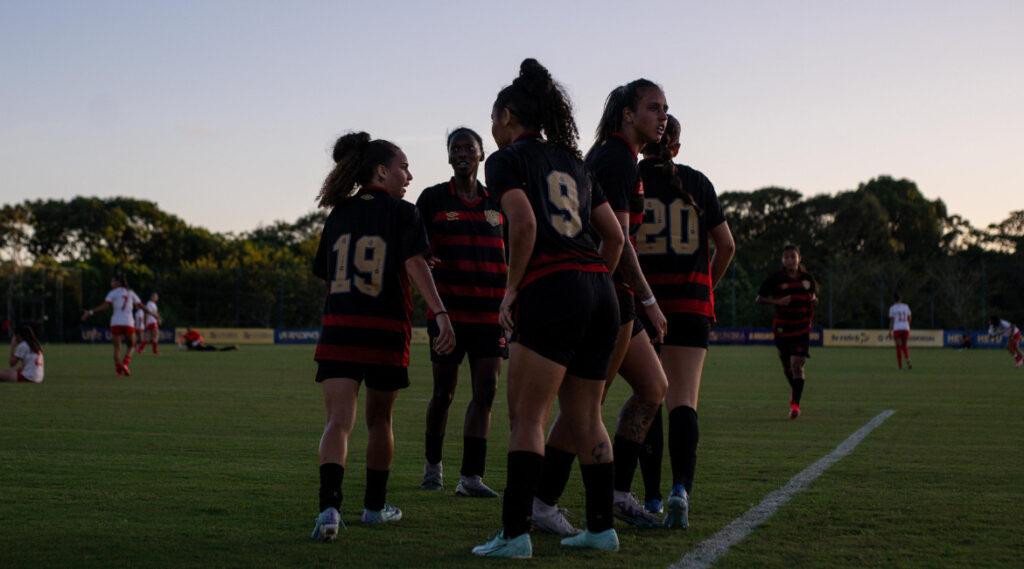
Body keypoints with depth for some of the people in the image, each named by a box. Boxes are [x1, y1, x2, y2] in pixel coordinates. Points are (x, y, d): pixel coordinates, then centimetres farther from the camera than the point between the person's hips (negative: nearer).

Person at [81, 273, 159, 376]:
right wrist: (152, 314, 24)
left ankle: (118, 368, -11)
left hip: (116, 323, -1)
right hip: (128, 323, 1)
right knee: (131, 346, 17)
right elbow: (141, 306, 13)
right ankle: (125, 363, -7)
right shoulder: (130, 292, 14)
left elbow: (105, 305, -9)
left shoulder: (113, 293, 5)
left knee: (117, 347, 7)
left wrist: (90, 312, -8)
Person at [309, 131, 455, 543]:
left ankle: (329, 506, -28)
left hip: (338, 330, 2)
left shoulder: (338, 215, 13)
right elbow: (415, 263, -14)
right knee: (379, 419, 17)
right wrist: (440, 313, -23)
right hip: (386, 331, -2)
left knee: (338, 422, -7)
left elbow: (325, 274, 17)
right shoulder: (403, 213, 1)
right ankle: (375, 505, 30)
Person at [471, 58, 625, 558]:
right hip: (599, 291, 7)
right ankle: (601, 527, 16)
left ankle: (515, 533, -11)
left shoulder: (506, 160, 4)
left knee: (526, 417, -6)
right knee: (585, 418, 13)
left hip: (550, 290, -7)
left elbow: (524, 223, -13)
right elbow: (615, 236, 18)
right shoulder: (573, 162, 23)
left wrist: (512, 289, -5)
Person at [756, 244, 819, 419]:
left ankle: (795, 404, -14)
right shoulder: (776, 278, -3)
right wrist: (776, 302, -18)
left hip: (802, 329, 0)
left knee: (797, 365, -14)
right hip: (782, 329, 0)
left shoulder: (808, 278, 4)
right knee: (787, 367, 14)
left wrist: (814, 300, -4)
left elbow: (813, 295, 20)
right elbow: (759, 298, -1)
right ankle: (795, 390, 44)